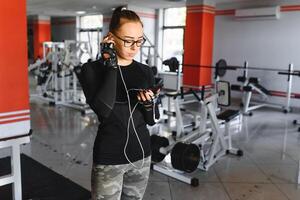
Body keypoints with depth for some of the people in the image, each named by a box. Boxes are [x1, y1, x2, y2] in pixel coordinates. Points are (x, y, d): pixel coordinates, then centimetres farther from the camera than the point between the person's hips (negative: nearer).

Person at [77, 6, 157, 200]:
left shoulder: (146, 72, 3)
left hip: (141, 153, 4)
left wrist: (148, 103, -15)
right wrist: (111, 65, -21)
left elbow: (150, 120, 6)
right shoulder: (92, 69, -9)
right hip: (109, 157, -4)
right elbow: (103, 109, -26)